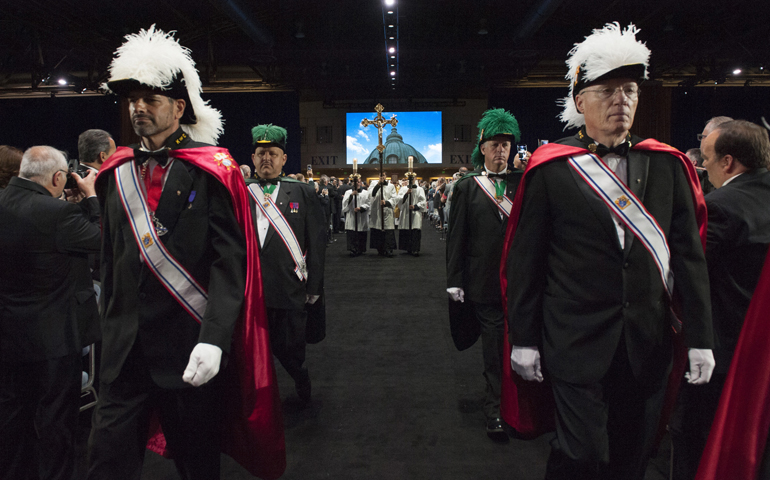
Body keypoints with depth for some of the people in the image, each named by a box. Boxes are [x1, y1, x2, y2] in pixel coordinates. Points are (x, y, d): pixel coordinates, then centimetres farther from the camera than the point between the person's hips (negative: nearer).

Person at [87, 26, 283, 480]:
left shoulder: (211, 170, -8)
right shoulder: (116, 173, 9)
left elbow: (230, 261, -15)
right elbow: (111, 259, 15)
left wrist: (214, 339, -23)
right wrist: (111, 330, 16)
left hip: (190, 349, -4)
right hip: (124, 349, 5)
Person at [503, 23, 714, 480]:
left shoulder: (667, 165, 4)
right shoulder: (549, 169, -6)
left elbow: (689, 254, 5)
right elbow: (524, 260, -5)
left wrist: (701, 337, 3)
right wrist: (523, 339, -4)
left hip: (650, 347, 4)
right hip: (578, 346, -3)